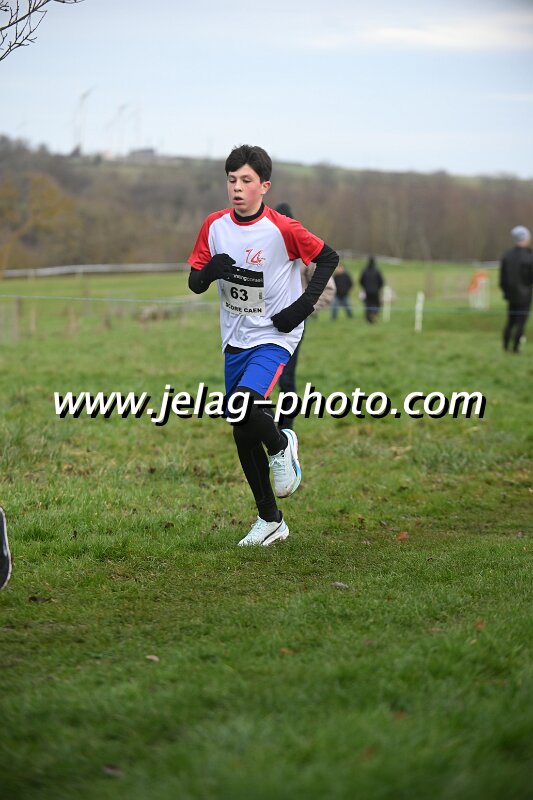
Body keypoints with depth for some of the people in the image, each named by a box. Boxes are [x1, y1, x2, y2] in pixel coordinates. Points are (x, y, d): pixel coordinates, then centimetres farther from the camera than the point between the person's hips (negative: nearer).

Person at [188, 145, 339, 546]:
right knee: (242, 434, 8)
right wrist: (211, 270, -18)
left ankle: (281, 445, 5)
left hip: (274, 338, -5)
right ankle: (271, 521, 21)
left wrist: (304, 305, -13)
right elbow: (195, 283, 5)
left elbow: (329, 257, -4)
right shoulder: (215, 226, -1)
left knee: (242, 407, -29)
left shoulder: (283, 229, -15)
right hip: (235, 340, 6)